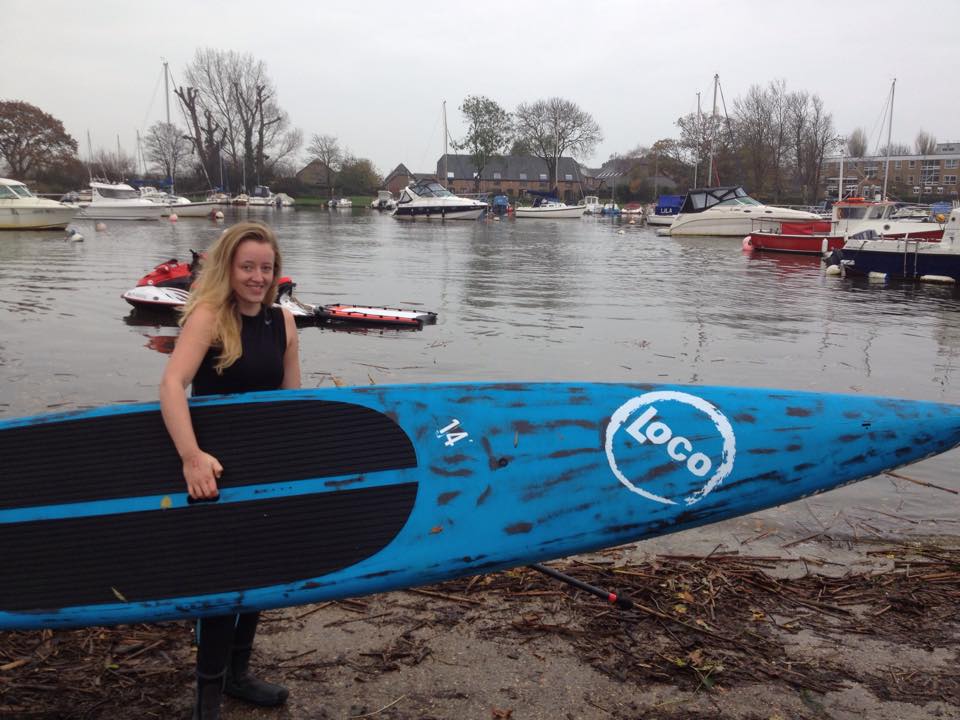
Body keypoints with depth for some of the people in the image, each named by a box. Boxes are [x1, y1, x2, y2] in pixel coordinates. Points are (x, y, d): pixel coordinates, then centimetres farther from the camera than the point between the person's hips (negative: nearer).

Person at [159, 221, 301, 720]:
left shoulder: (283, 322, 1)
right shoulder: (208, 315, -16)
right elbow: (171, 385, -30)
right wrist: (192, 456, -41)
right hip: (214, 466, -6)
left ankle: (237, 674, 35)